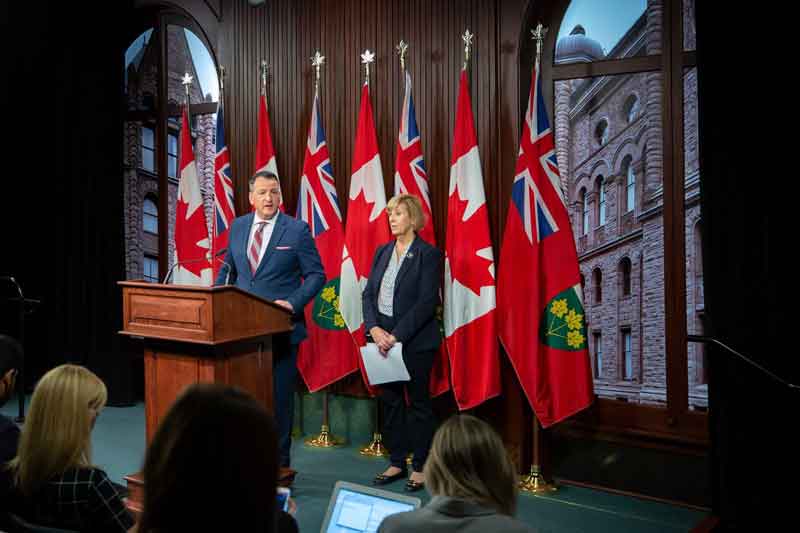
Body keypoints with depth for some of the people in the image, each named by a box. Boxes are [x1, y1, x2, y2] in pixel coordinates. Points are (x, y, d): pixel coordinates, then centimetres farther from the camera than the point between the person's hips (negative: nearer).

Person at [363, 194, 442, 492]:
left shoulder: (428, 254, -9)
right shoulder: (383, 252, 10)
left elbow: (427, 302, -16)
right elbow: (368, 293, 7)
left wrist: (396, 335, -19)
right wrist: (374, 328, -9)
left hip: (415, 341, -6)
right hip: (383, 338, 6)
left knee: (418, 403, 6)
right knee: (390, 401, 13)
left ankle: (420, 467, 18)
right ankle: (397, 462, 26)